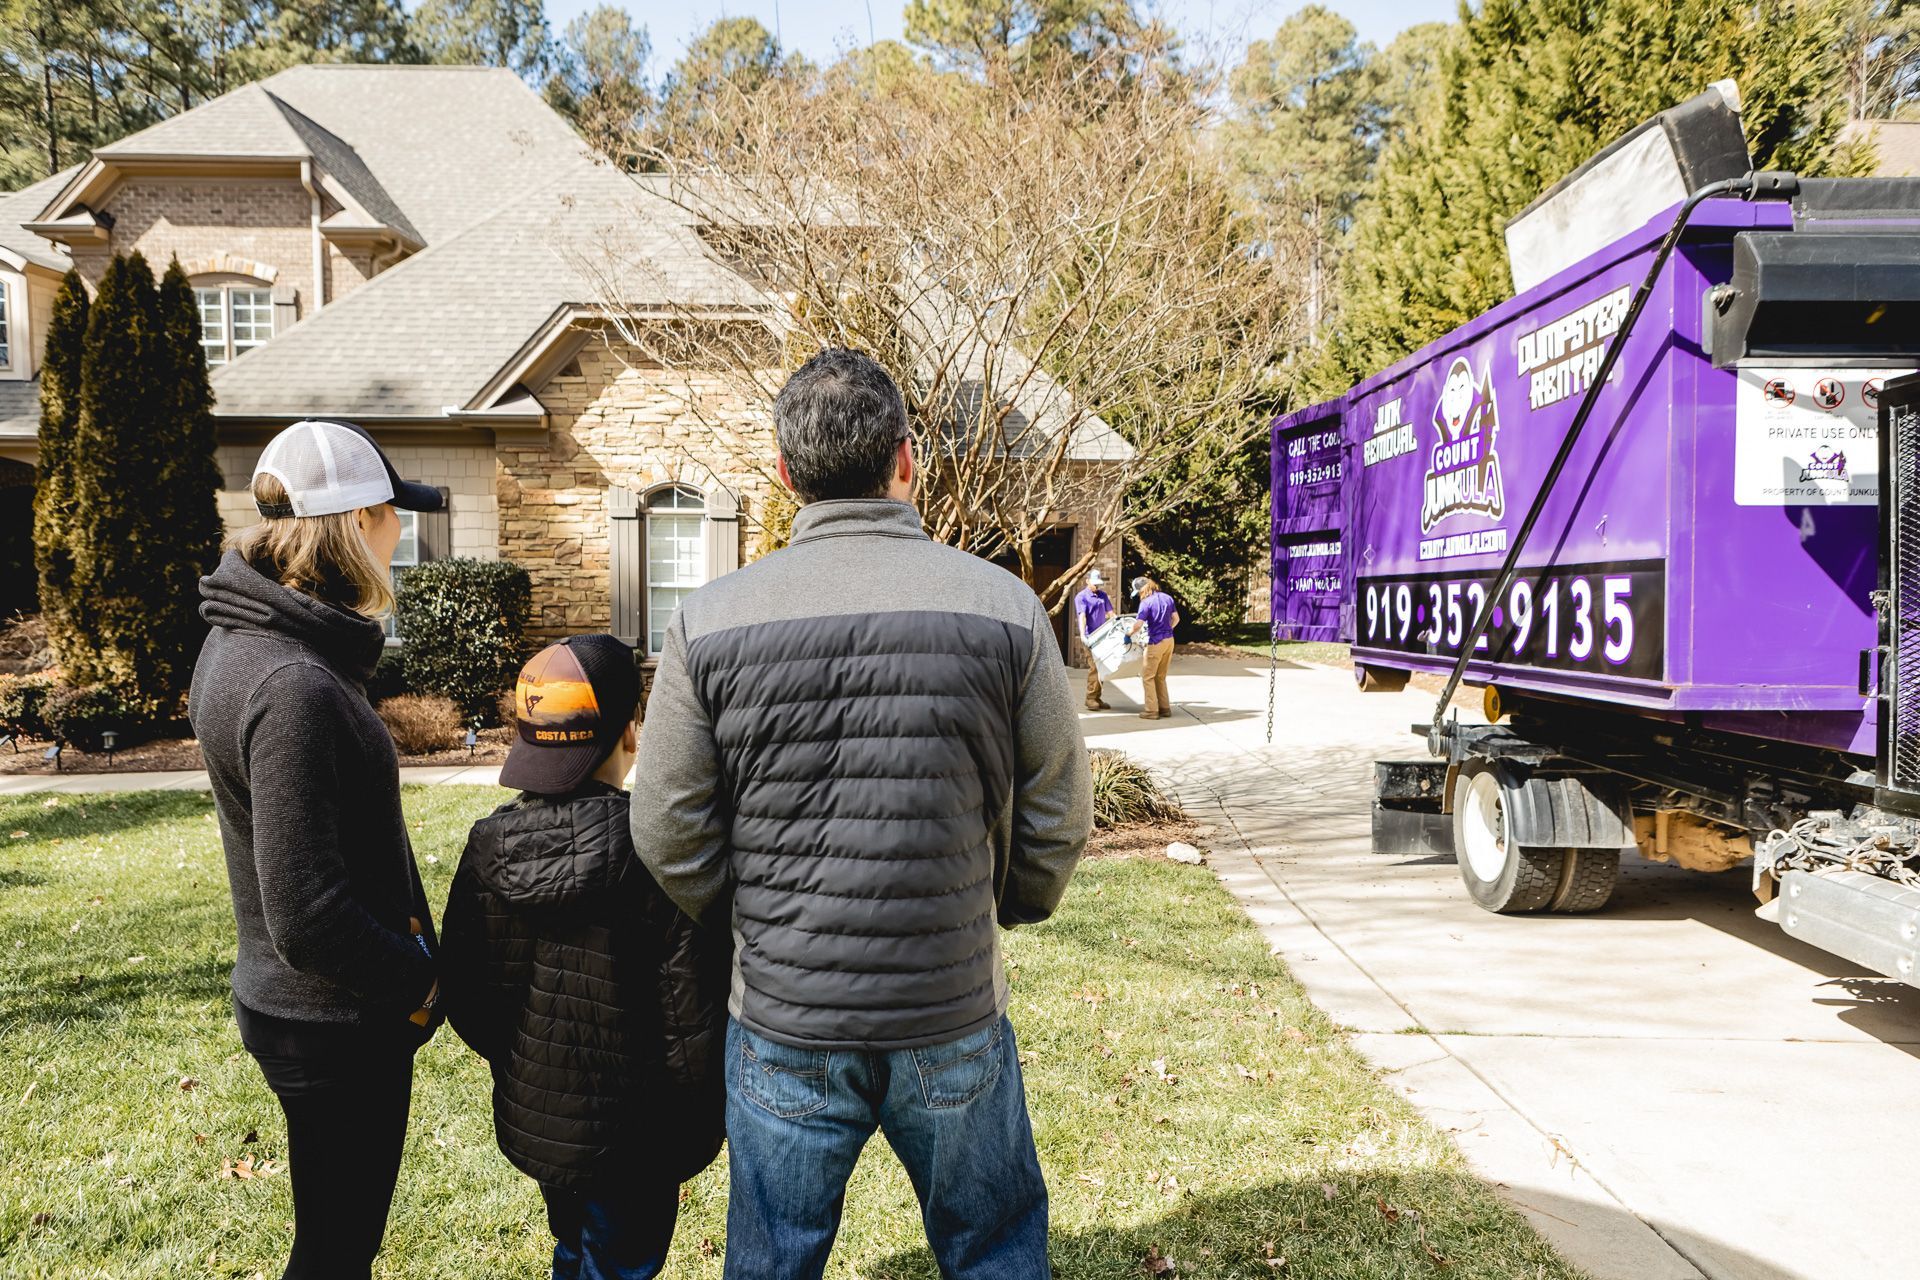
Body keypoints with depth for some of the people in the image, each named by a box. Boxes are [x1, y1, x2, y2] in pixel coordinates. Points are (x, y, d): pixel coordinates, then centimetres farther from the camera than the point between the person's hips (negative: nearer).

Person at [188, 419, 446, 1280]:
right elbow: (309, 919, -29)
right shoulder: (294, 686, -29)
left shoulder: (242, 639, 3)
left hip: (300, 1007, 9)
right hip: (337, 1026, -9)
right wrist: (419, 981, -13)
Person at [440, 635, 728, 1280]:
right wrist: (694, 1126, -4)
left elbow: (463, 997, -1)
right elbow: (695, 1018, -22)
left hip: (530, 1122, 5)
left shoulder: (489, 844, -11)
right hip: (632, 1141, -5)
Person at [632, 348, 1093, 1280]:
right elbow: (1056, 818, -2)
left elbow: (670, 837, -4)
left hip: (781, 1027, 0)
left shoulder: (708, 621, -9)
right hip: (956, 1021, 0)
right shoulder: (1005, 607, -9)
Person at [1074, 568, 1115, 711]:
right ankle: (1090, 698, -6)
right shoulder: (1081, 597, -5)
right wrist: (1082, 635, -28)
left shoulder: (1103, 595, 15)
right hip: (1091, 637, -6)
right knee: (1094, 667, -11)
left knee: (1101, 667, 9)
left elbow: (1111, 613, 19)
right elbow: (1082, 616, -17)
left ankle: (1097, 697, 16)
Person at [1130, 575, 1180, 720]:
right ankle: (1165, 708, 19)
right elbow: (1176, 618, 14)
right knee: (1161, 677, 18)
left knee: (1148, 677, 3)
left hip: (1155, 643, -7)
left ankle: (1151, 711, 1)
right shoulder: (1167, 598, 7)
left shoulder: (1146, 603, -15)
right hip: (1169, 640, 7)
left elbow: (1138, 625, -20)